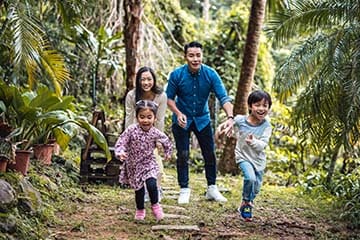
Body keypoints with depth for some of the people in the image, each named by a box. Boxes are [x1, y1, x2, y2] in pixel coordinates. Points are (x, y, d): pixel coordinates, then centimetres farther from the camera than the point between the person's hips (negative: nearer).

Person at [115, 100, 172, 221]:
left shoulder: (155, 133, -10)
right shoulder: (131, 130, -17)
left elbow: (167, 142, 10)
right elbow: (120, 142, -19)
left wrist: (167, 153, 13)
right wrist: (120, 152, -36)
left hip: (149, 163, 0)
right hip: (134, 165, 0)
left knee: (152, 185, -21)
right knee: (139, 189, 9)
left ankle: (155, 205, 5)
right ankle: (140, 210, 34)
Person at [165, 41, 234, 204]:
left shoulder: (211, 74, -17)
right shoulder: (176, 75, -17)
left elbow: (223, 97, -22)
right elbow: (169, 98, -8)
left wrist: (230, 117, -38)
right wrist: (178, 114, -25)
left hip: (202, 119, 2)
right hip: (182, 120, -1)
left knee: (210, 154, 5)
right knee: (182, 155, 0)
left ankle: (212, 188, 20)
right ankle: (184, 190, 13)